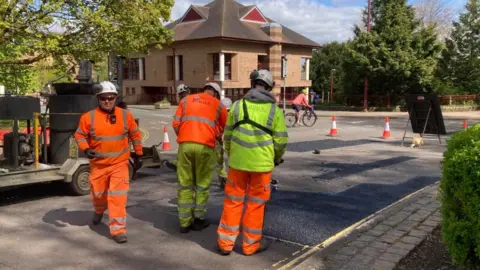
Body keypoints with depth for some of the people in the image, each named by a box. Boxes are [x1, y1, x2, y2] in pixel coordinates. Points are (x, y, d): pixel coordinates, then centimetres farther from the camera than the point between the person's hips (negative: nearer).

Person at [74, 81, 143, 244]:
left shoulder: (125, 115, -3)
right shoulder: (89, 117, -7)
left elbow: (135, 134, 9)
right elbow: (79, 135, 2)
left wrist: (139, 153, 12)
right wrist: (86, 149, -16)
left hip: (120, 164, -1)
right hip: (98, 164, 1)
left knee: (118, 197, -9)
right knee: (98, 194, 18)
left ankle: (118, 229, -2)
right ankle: (99, 211, 53)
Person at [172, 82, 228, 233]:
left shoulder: (186, 100, 17)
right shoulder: (218, 105, 13)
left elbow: (176, 124, 10)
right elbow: (225, 128, 21)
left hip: (185, 145, 2)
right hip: (205, 146, -2)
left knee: (184, 184, 9)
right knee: (202, 184, 12)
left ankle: (185, 222, 12)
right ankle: (199, 220, 18)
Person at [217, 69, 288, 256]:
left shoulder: (237, 105, 1)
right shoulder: (274, 110, -4)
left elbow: (228, 135, 6)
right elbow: (281, 140, -2)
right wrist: (277, 158, 17)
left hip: (238, 161, 2)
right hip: (262, 163, -1)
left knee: (233, 201, 11)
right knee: (256, 203, 10)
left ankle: (225, 242, 18)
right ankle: (251, 244, 19)